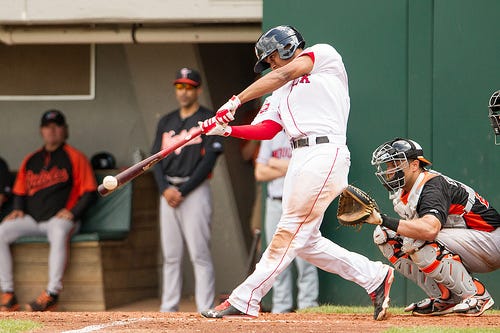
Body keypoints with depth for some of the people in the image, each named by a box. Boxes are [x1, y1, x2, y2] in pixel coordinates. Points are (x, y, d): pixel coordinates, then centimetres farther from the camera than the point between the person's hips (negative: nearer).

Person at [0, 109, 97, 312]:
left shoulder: (75, 157, 6)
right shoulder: (30, 160, 21)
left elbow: (89, 192, 0)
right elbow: (19, 191, 26)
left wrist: (72, 212, -13)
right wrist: (18, 210, 5)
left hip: (60, 218, -5)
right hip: (31, 220, 5)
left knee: (59, 233, -40)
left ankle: (52, 294, -40)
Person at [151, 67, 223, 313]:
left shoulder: (208, 120, -1)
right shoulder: (166, 122, 16)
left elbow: (209, 160, -9)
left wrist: (183, 191, -13)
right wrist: (165, 189, -6)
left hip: (195, 191, -6)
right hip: (168, 191, 6)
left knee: (199, 254, -10)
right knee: (170, 255, 6)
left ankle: (205, 311, -11)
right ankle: (168, 308, 9)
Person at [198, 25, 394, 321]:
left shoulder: (324, 55, 6)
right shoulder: (281, 94, 27)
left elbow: (283, 75, -7)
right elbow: (265, 130, 13)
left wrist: (236, 101, -10)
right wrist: (226, 130, -3)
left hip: (325, 151, -9)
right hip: (300, 159, 9)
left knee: (291, 230, -10)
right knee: (305, 242, 5)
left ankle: (245, 299, -14)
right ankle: (375, 277, 14)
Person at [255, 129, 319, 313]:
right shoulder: (271, 135, 15)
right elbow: (260, 173, 10)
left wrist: (276, 164, -5)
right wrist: (287, 169, -5)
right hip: (275, 204, 5)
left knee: (304, 257, -9)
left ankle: (307, 305, -6)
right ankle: (281, 308, 9)